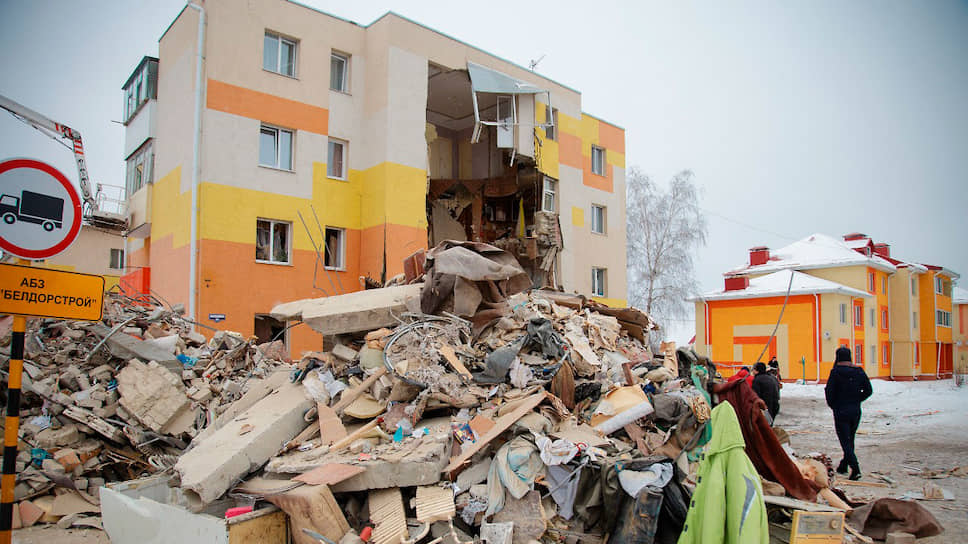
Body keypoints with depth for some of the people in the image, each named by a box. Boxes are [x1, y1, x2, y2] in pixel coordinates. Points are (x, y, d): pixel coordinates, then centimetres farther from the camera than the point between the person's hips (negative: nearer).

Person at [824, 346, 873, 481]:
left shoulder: (836, 371, -12)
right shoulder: (859, 371, 2)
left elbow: (829, 391, -11)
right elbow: (868, 390, 6)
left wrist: (833, 405, 6)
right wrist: (856, 401, 15)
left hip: (841, 412, -5)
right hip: (856, 411, 5)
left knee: (845, 441, -2)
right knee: (850, 440, 18)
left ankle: (855, 469, -14)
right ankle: (843, 466, 29)